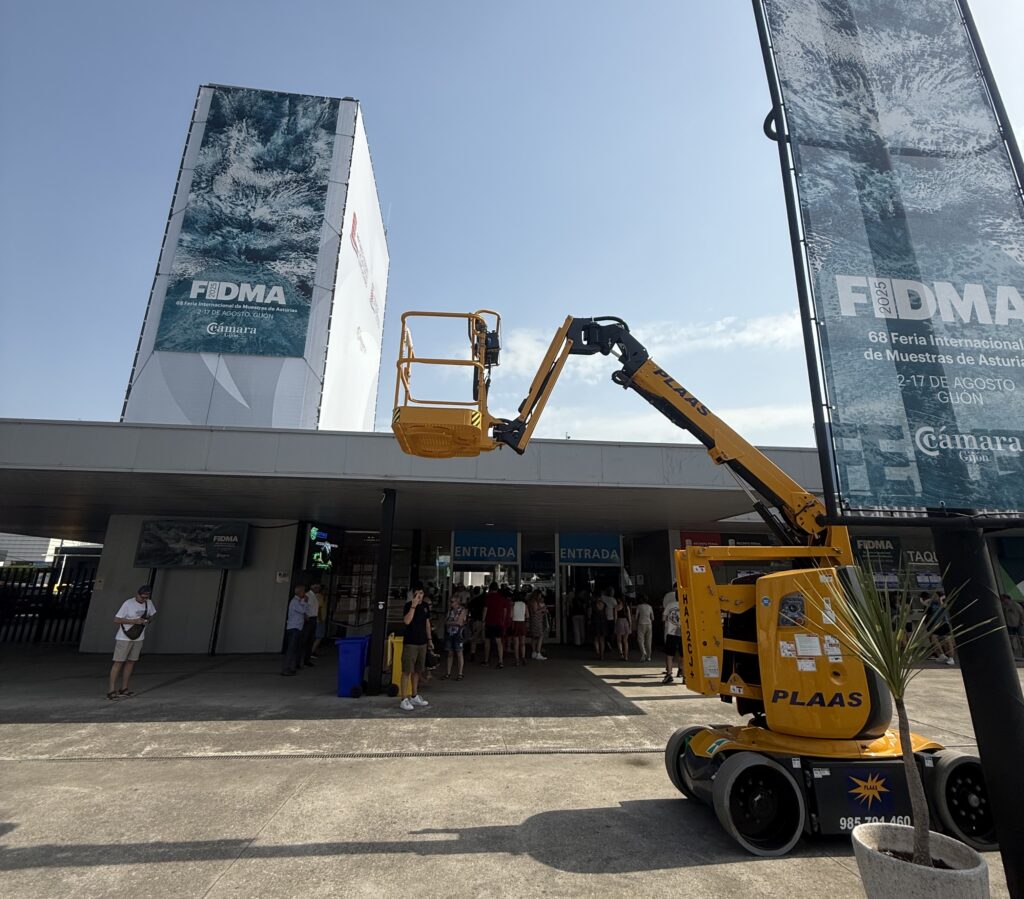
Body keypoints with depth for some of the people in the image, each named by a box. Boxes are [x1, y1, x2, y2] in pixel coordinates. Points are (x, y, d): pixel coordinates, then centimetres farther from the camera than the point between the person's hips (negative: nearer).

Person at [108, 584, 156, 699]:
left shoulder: (149, 603, -1)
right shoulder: (128, 603, -17)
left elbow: (151, 616, 15)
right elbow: (116, 620, -17)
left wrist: (147, 620, -8)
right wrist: (134, 621, -24)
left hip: (138, 638, 5)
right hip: (124, 638, -5)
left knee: (131, 662, 9)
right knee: (118, 662, -2)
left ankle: (124, 688, 18)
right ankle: (111, 690, 3)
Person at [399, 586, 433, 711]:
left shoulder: (425, 605, 9)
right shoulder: (408, 605, -11)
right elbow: (407, 621, -27)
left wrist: (429, 639, 17)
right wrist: (413, 605, -28)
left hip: (422, 643, 6)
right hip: (410, 643, -6)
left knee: (417, 671, 15)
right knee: (407, 671, -4)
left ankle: (414, 696, 27)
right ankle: (404, 700, 2)